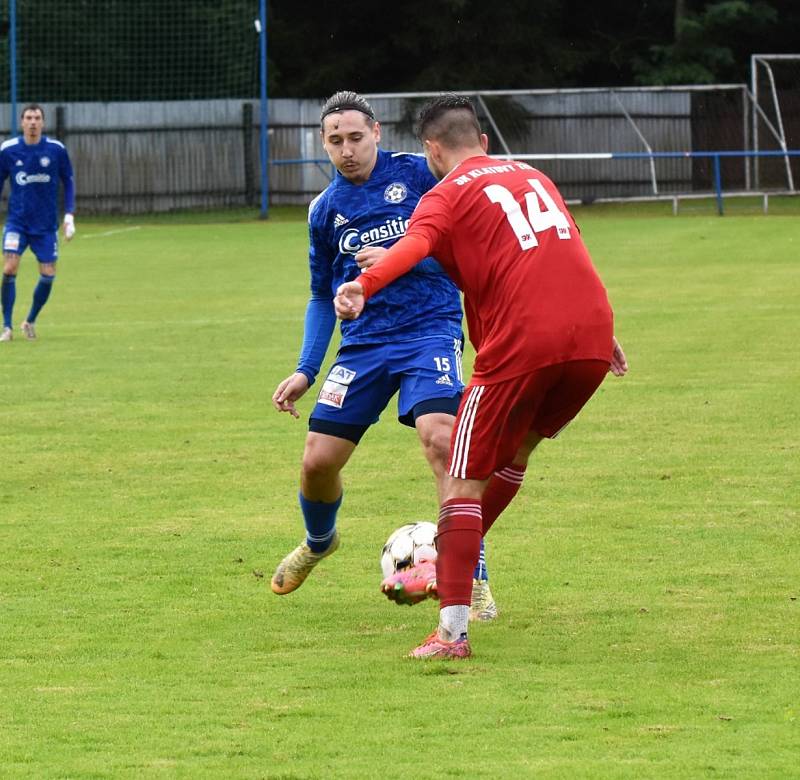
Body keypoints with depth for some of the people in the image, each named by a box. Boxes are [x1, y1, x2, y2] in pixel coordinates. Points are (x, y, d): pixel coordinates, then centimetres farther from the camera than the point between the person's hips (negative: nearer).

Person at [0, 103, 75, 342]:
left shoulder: (56, 150, -5)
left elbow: (68, 181, 6)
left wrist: (69, 215, -1)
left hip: (46, 225, 1)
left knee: (48, 275, -1)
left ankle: (30, 321, 22)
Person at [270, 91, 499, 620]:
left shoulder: (416, 173, -2)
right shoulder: (325, 210, 10)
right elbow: (323, 297, 20)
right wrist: (306, 371, 11)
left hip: (431, 329, -4)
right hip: (365, 341, 4)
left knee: (440, 437, -27)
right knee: (318, 460, 0)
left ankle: (474, 581, -18)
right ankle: (318, 543, 37)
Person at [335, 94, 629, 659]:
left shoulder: (448, 194, 3)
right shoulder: (532, 177, 25)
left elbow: (415, 244, -20)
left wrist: (364, 286, -37)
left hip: (522, 343, -7)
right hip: (592, 337, 7)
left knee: (464, 480, 0)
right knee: (515, 451, 27)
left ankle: (453, 630, -8)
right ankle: (450, 571, 35)